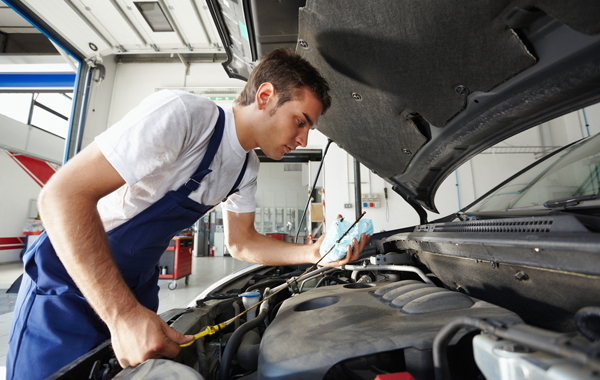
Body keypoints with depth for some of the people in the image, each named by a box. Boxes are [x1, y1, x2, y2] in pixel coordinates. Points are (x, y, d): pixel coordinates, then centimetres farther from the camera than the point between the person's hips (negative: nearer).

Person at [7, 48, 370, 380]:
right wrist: (123, 315, -34)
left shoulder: (248, 167, -3)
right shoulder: (183, 114, -29)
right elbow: (63, 195, -30)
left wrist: (315, 253, -11)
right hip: (66, 286, -6)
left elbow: (242, 243, 2)